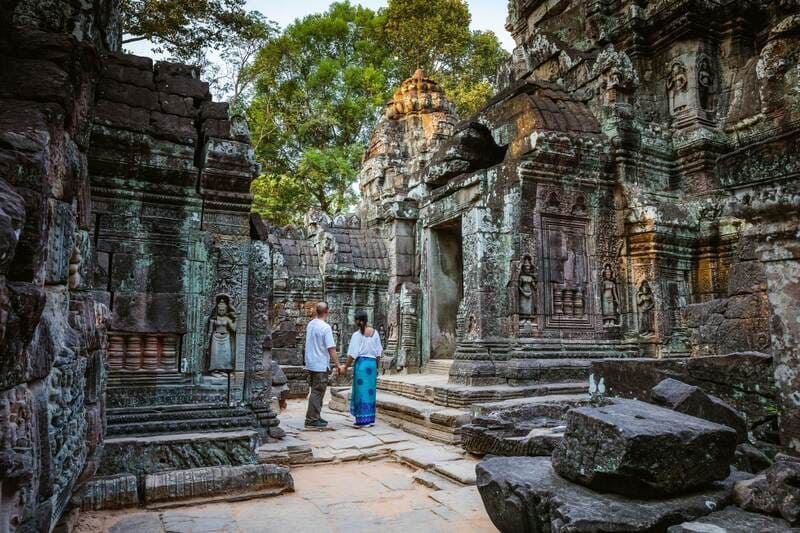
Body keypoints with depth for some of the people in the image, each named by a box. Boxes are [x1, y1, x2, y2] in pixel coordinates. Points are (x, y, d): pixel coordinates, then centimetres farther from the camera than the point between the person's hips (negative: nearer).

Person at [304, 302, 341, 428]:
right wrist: (337, 365, -11)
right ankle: (311, 420, 2)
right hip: (321, 365, -8)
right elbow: (331, 348, -18)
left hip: (310, 364, 8)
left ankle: (315, 417, 23)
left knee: (316, 391, 16)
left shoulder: (310, 325, 7)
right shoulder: (325, 327, -17)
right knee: (317, 392, -2)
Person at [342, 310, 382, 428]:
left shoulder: (357, 335, -9)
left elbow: (353, 354, -11)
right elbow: (379, 352, 8)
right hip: (372, 363, 5)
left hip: (361, 363, -5)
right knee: (370, 390, 13)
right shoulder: (375, 333, 4)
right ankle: (370, 418, 18)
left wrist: (346, 366, -2)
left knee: (361, 390, 1)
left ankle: (363, 420, 2)